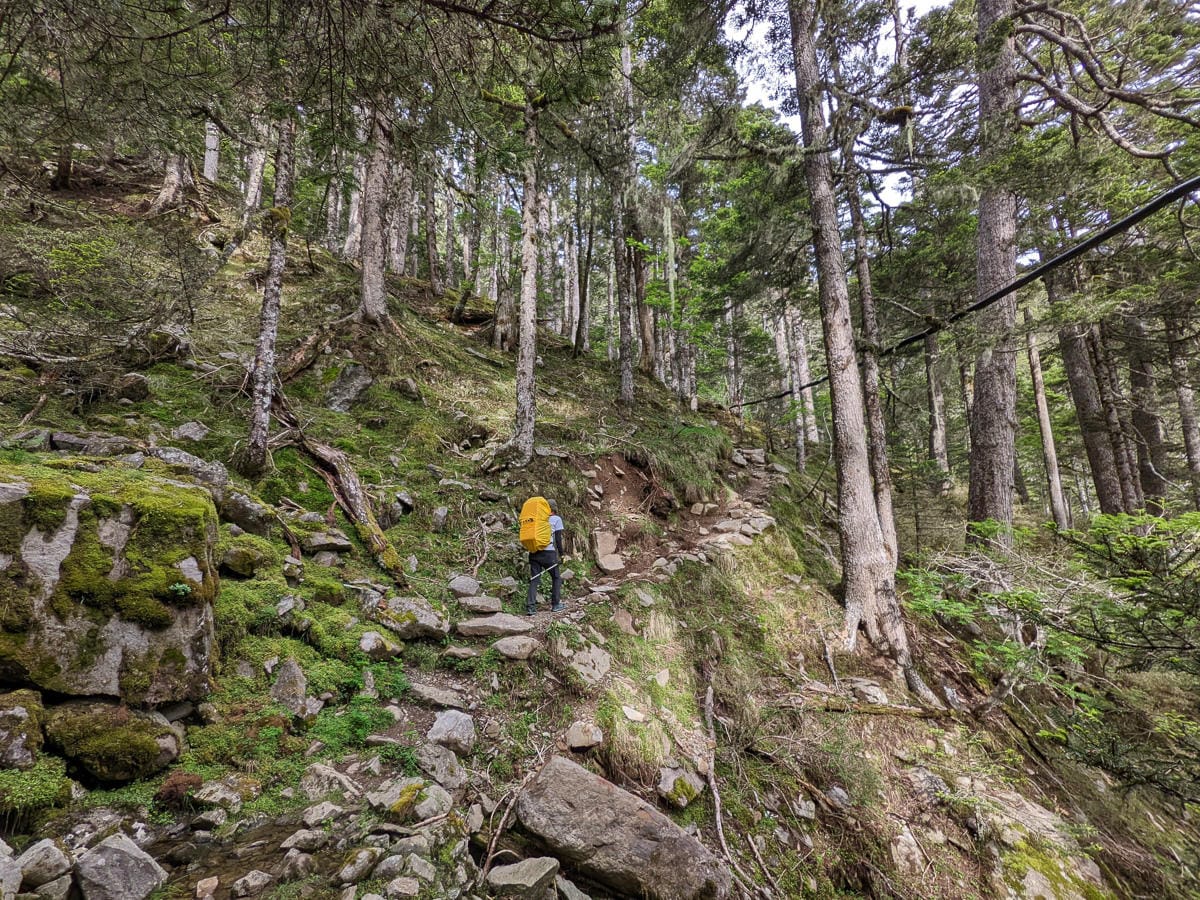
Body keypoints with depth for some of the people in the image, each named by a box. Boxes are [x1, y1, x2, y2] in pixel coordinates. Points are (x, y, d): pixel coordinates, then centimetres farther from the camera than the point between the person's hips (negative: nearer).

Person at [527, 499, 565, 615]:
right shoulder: (556, 519, 3)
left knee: (534, 579, 5)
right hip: (548, 552, -3)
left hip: (534, 552, 4)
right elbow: (558, 539, -3)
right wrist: (561, 554, 2)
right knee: (556, 578, 14)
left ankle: (530, 607, -4)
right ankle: (556, 605, 15)